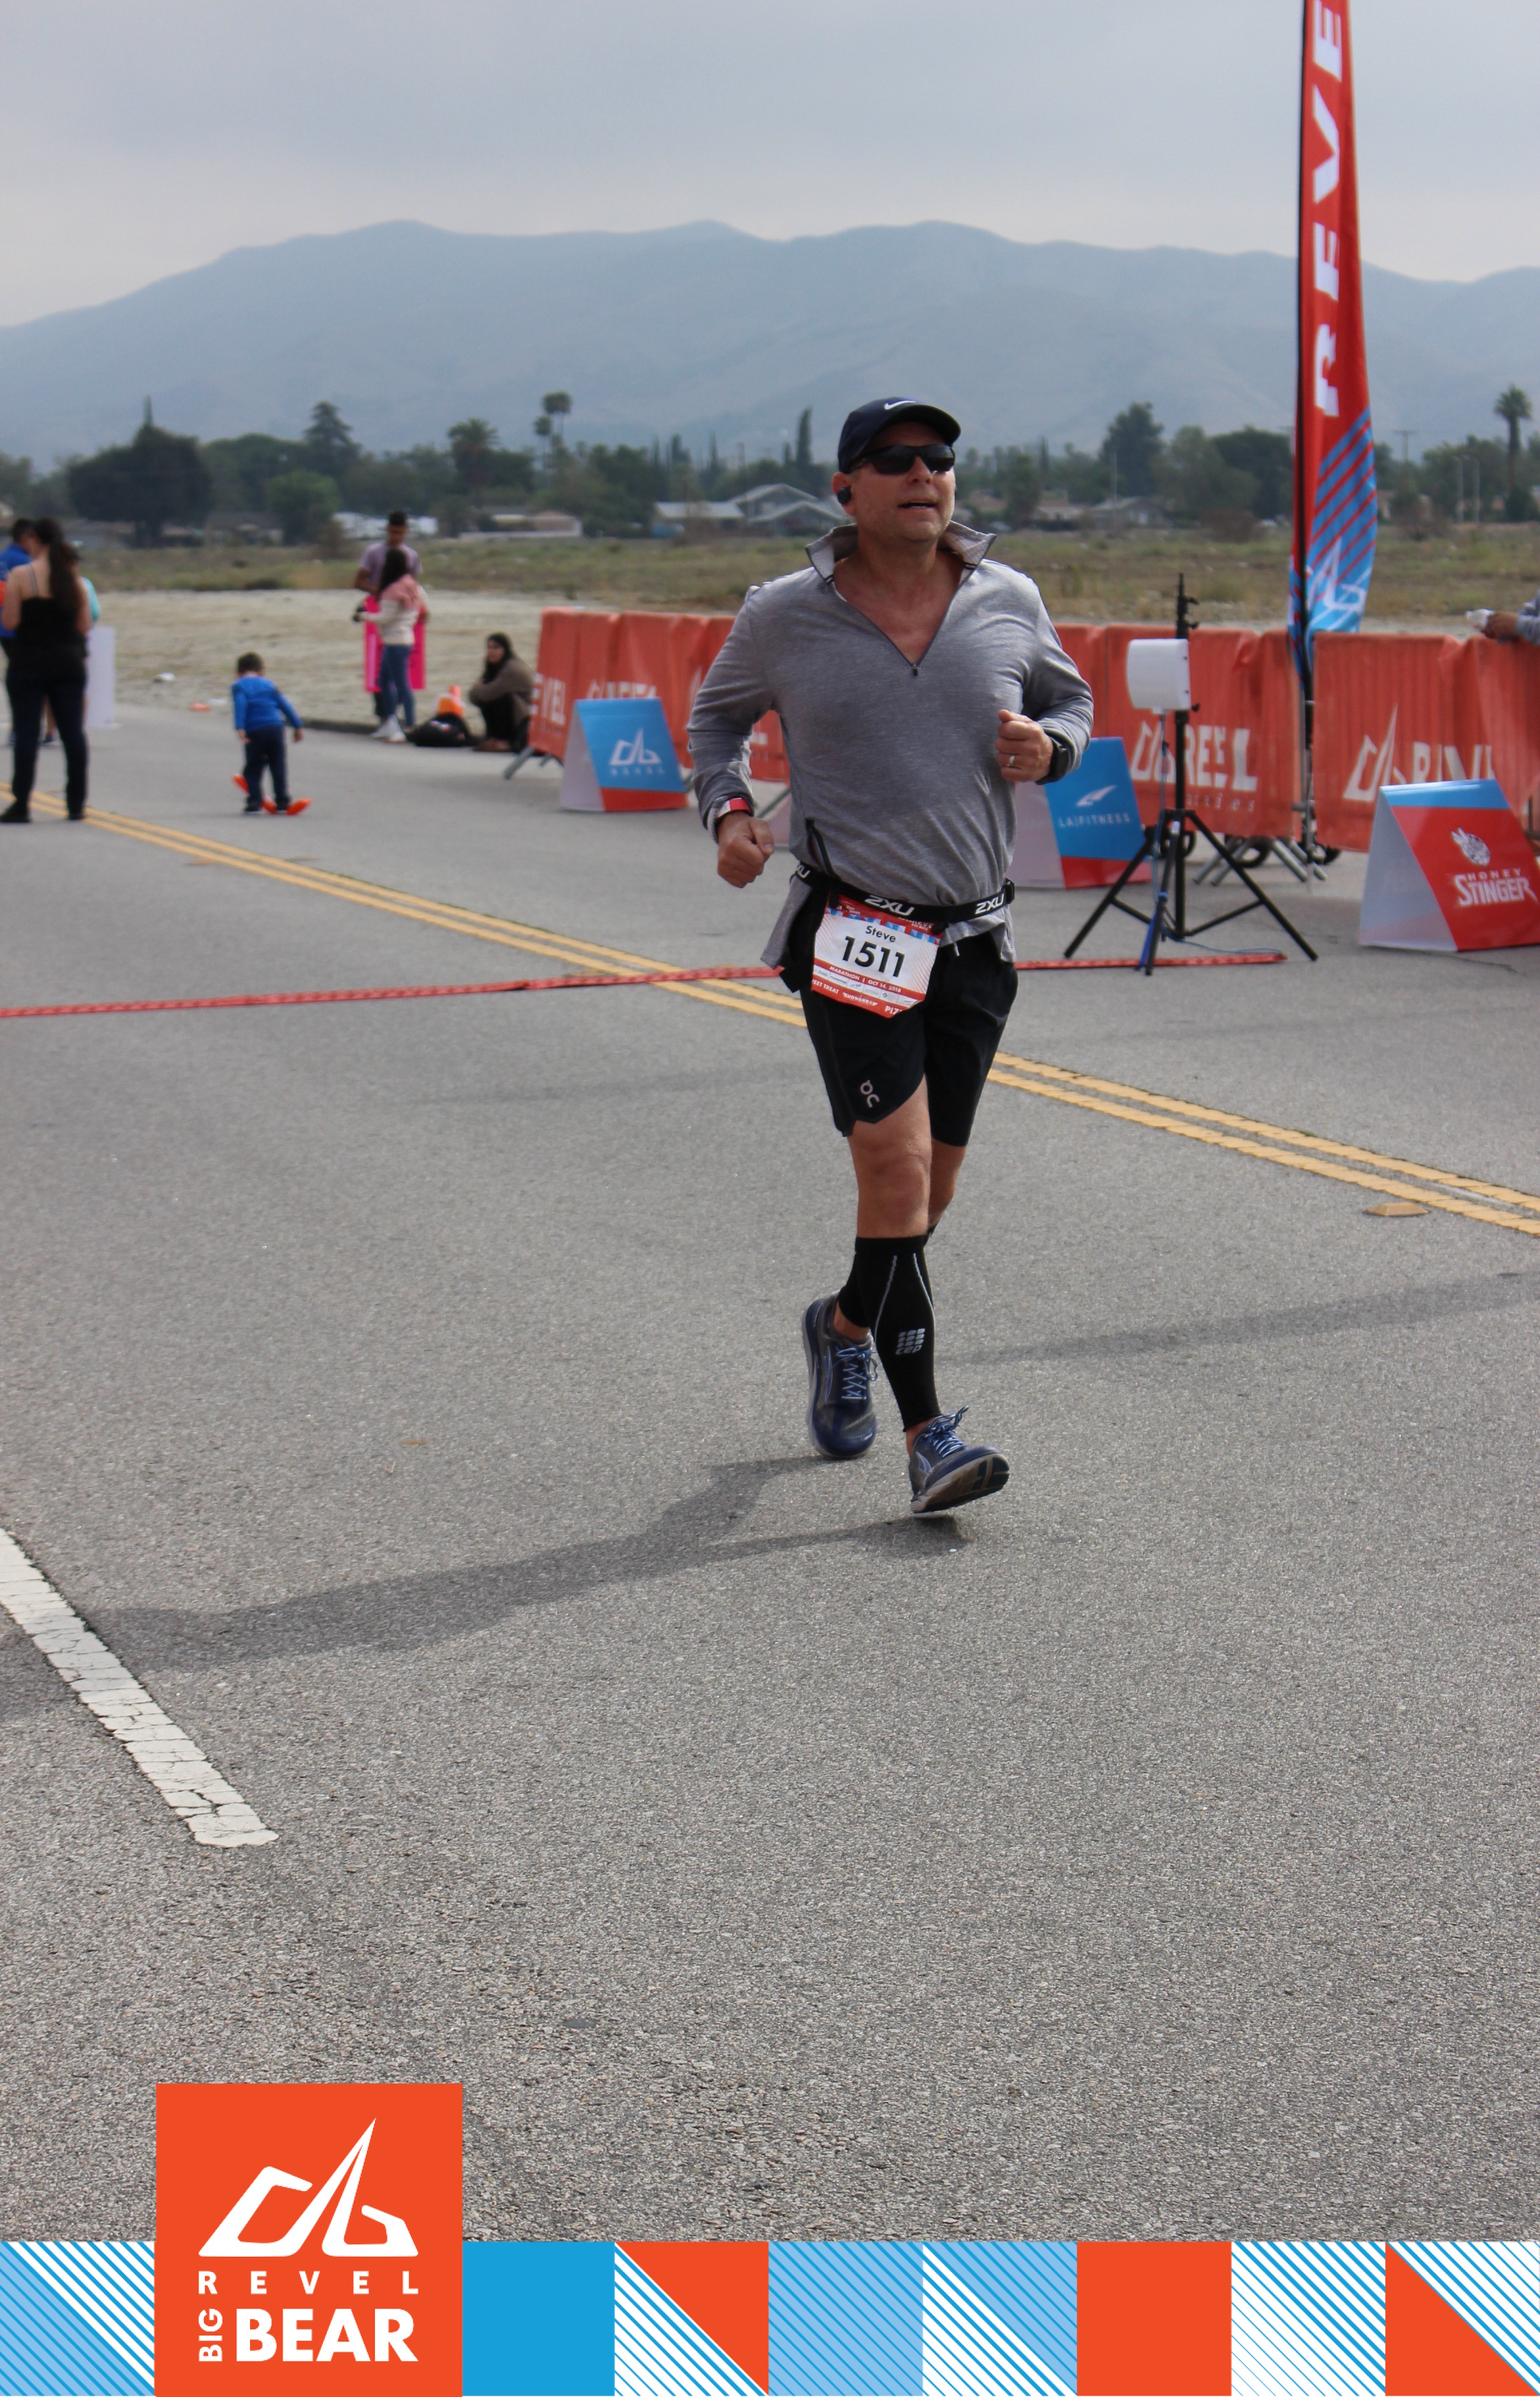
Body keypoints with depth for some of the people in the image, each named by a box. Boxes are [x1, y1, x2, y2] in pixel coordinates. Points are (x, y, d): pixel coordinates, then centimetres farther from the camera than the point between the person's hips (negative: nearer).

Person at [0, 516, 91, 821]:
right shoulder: (74, 579, 3)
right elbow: (85, 626, 3)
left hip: (29, 663, -3)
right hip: (69, 663, 3)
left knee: (26, 733, -1)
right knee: (73, 733, 5)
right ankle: (76, 804, 7)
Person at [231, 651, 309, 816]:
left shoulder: (238, 686, 8)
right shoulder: (269, 685, 19)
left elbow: (240, 705, -11)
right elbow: (285, 705, 15)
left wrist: (240, 728, -19)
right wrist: (298, 726, 15)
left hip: (254, 732, -3)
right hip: (275, 726, 3)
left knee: (253, 768, 6)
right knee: (278, 765, 9)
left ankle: (254, 802, -1)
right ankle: (282, 802, 7)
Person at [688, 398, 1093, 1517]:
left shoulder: (1010, 603, 4)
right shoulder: (784, 617, -1)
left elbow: (1071, 701, 20)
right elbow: (718, 713, 16)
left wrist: (1050, 746, -3)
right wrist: (729, 810, -2)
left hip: (976, 939, 4)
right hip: (851, 931, -3)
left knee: (930, 1186, 11)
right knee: (895, 1162, -15)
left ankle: (847, 1325, 42)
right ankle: (928, 1433, -11)